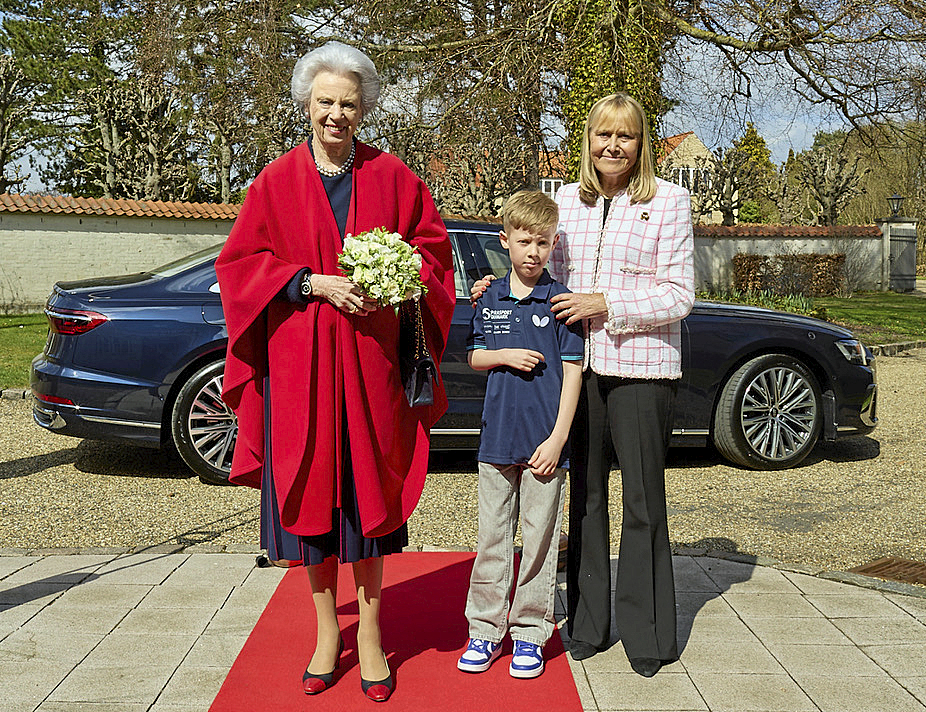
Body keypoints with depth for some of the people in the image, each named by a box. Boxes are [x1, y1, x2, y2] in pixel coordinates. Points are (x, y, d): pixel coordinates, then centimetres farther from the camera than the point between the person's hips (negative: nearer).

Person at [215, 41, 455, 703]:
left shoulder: (390, 175, 6)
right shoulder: (277, 181, 4)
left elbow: (431, 244, 11)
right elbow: (239, 263, 1)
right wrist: (314, 283, -12)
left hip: (370, 356, 0)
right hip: (298, 358, 0)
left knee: (367, 492, 3)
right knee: (311, 490, 5)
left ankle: (370, 636, 15)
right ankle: (327, 630, 21)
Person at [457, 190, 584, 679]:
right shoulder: (491, 300, 8)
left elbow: (572, 371, -5)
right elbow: (475, 357, 15)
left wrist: (558, 438, -11)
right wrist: (505, 355, -8)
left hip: (544, 441, -3)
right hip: (497, 437, 3)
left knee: (539, 539, 4)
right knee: (492, 537, 9)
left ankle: (530, 634, 17)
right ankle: (485, 630, 20)